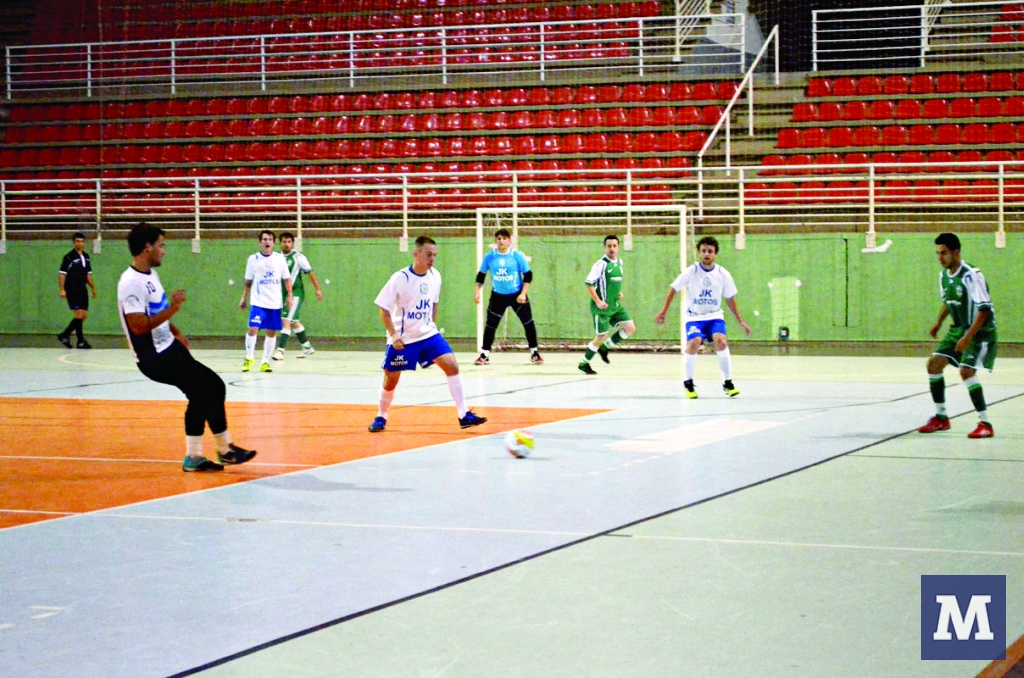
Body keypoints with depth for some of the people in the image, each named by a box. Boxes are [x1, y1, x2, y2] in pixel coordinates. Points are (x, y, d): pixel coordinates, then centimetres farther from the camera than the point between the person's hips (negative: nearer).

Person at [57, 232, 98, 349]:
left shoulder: (86, 257, 12)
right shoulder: (69, 257, -7)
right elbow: (62, 274, -9)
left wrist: (93, 288, 12)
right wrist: (62, 289, -17)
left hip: (82, 290, 7)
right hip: (72, 290, -7)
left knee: (84, 315, 6)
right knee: (79, 314, -13)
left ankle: (65, 335, 17)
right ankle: (81, 341, -8)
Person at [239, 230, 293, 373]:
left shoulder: (279, 258, 3)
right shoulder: (253, 259, 2)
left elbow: (287, 279, 7)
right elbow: (248, 282, 10)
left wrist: (290, 296, -3)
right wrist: (243, 298, 10)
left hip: (275, 303, 2)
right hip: (258, 302, -2)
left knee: (271, 332, 5)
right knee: (253, 329, -14)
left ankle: (265, 362, 14)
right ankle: (249, 358, 2)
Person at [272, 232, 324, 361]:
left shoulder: (298, 257, -9)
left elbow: (310, 273, -6)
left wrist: (318, 289, -9)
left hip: (296, 293, -7)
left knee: (286, 321, -16)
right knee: (294, 322, 17)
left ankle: (280, 350, -18)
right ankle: (307, 347, 31)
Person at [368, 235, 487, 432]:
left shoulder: (435, 276, -2)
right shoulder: (400, 279, -17)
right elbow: (383, 308, -13)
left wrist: (432, 324, 13)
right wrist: (393, 335, -20)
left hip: (428, 334, 4)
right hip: (402, 339, -4)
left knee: (452, 365, -13)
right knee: (391, 380, 6)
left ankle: (464, 415, -11)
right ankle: (381, 417, 31)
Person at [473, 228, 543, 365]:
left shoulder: (517, 255, -10)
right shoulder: (489, 256, -5)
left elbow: (528, 275, -6)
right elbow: (481, 274, 7)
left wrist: (523, 293, -14)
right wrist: (477, 291, 0)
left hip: (517, 295, -1)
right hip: (498, 296, 1)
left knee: (528, 323, -2)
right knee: (490, 325, -1)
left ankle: (534, 353, 13)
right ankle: (485, 355, 10)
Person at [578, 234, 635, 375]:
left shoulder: (620, 262, 8)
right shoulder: (601, 264, -16)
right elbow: (589, 284, -17)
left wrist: (619, 293, 10)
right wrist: (598, 301, -21)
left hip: (616, 305, 7)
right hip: (602, 307, -7)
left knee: (630, 328, 0)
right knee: (602, 336, -2)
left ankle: (604, 347, 17)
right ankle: (584, 363, 16)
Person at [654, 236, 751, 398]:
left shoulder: (723, 274, -4)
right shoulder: (691, 272, -9)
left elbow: (730, 299, 8)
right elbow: (673, 289, 1)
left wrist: (740, 321, 9)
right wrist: (663, 311, -2)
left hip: (715, 316, 1)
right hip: (694, 316, -1)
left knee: (721, 342, -26)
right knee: (694, 343, -28)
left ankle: (727, 382, -9)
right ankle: (688, 383, -7)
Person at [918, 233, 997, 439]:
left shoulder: (971, 276, -23)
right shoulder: (944, 276, 3)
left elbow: (984, 309, -24)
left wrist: (968, 337, -28)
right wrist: (939, 322, 11)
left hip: (980, 330, -8)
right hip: (958, 329, 9)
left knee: (966, 371, -21)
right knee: (934, 364, 2)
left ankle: (985, 424, -13)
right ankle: (941, 418, 15)